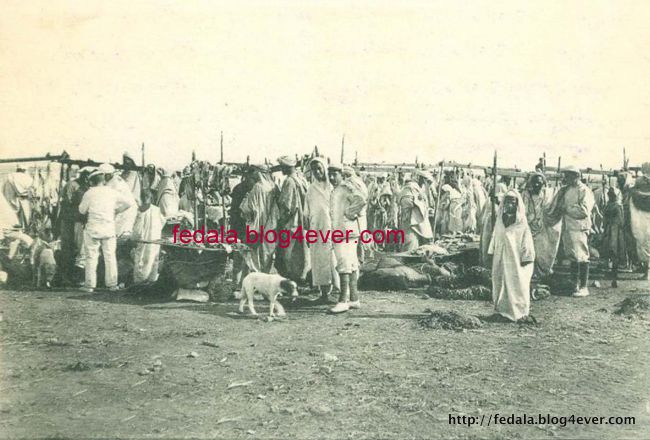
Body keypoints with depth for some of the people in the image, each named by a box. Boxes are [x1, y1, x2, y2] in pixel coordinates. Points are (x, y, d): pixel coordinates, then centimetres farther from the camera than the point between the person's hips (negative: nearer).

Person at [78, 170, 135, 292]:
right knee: (110, 256, 9)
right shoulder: (112, 192, 2)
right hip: (109, 228, 2)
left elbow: (82, 210, 5)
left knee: (91, 256, 6)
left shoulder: (89, 193, -4)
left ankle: (90, 285, 7)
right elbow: (130, 202, 0)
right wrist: (117, 210, 9)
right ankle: (112, 284, 11)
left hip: (93, 228, -2)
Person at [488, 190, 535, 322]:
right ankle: (502, 310, 18)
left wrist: (526, 259, -12)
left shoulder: (521, 223, -6)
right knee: (500, 284, 8)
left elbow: (526, 241, -8)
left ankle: (519, 312, 11)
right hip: (500, 260, 5)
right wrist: (492, 253, 9)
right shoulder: (500, 220, 8)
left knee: (516, 285, 0)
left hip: (516, 260, -5)